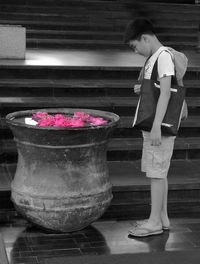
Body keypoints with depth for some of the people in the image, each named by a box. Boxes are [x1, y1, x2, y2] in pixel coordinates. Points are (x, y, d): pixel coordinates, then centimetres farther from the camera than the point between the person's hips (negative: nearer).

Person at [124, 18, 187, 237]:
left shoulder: (164, 56, -14)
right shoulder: (152, 58, 15)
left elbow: (165, 92, -20)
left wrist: (156, 126, -24)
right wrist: (140, 89, 3)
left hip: (161, 125, -10)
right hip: (152, 124, 10)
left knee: (156, 172, -4)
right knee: (158, 172, 13)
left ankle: (155, 222, 3)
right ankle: (162, 218, 21)